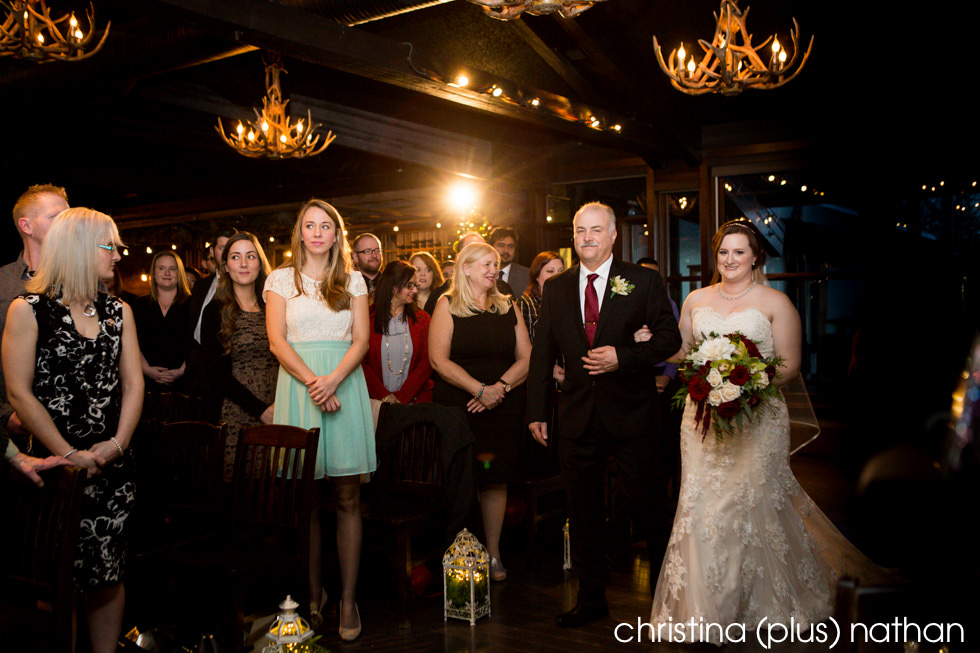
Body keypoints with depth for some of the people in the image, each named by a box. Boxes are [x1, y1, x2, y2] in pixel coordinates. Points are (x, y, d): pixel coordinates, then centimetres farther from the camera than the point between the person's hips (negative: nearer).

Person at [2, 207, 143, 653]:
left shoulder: (118, 311, 11)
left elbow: (133, 384, 8)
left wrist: (117, 444, -5)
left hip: (111, 464, 4)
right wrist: (69, 454, -11)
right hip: (53, 464, -3)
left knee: (107, 573, 6)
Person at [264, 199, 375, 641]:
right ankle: (314, 593, 13)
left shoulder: (353, 281, 13)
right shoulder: (281, 279, 10)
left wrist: (333, 379, -13)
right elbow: (277, 340, 1)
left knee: (347, 498, -1)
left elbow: (361, 340, 5)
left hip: (344, 385, 1)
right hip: (298, 386, 0)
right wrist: (312, 381, -13)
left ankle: (348, 599, 4)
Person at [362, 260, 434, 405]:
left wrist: (402, 396, -7)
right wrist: (383, 395, -10)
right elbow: (361, 362, 2)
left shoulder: (422, 319, 11)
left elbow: (427, 362, 4)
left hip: (415, 397, 2)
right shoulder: (368, 318, 5)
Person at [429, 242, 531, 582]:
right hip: (457, 407, -3)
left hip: (504, 409, 3)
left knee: (496, 478, 4)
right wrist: (479, 389, -16)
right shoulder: (448, 305, 1)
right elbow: (439, 360, -8)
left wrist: (501, 387, -9)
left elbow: (526, 358, 8)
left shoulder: (508, 307, 12)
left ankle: (493, 553, 15)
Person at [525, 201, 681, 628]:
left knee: (644, 497, 3)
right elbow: (542, 353, 9)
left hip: (630, 414, -3)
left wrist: (622, 356, -18)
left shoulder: (643, 281, 0)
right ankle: (592, 597, 26)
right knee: (582, 512, 10)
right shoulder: (555, 288, 9)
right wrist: (536, 411, 6)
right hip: (577, 414, 3)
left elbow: (669, 338, -2)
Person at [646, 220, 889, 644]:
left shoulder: (775, 302, 1)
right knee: (702, 507, 1)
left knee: (753, 504, 2)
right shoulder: (696, 300, 11)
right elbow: (682, 352, 15)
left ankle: (767, 601, 24)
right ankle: (703, 612, 14)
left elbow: (790, 363, -1)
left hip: (757, 417, -3)